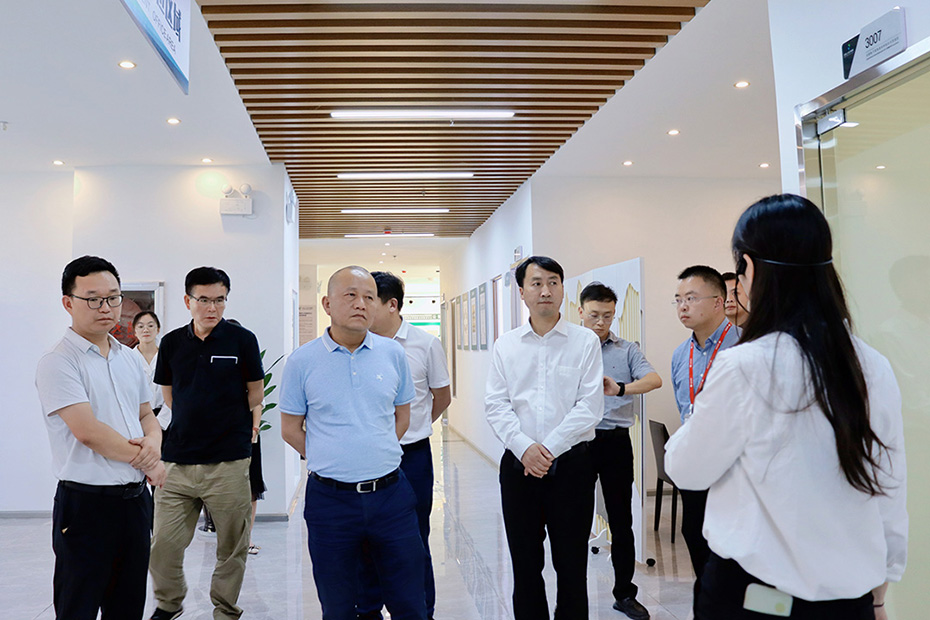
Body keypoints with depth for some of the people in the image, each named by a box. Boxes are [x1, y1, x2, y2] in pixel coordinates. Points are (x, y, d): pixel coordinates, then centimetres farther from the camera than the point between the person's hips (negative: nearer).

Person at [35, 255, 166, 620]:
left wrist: (154, 444, -7)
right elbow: (88, 431, -19)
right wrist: (148, 463, -10)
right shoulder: (58, 362, -11)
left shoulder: (129, 358, 11)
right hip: (87, 503, -6)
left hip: (136, 497, 7)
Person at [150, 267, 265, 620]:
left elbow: (255, 392, 8)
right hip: (178, 459, 3)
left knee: (231, 545, 7)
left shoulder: (242, 339, -2)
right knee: (163, 543, 5)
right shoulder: (172, 342, 7)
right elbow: (168, 394, 19)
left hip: (229, 461, -2)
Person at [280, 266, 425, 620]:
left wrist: (375, 455, 7)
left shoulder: (392, 353, 3)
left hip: (391, 494, 2)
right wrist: (331, 461, 2)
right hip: (330, 498, -1)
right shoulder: (302, 361, -3)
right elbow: (290, 430, 4)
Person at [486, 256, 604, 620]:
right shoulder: (506, 345, 6)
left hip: (570, 463, -2)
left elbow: (589, 406, -8)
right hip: (519, 464, 2)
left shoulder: (585, 341, -2)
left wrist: (549, 448, -13)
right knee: (525, 564, 12)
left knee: (571, 563, 8)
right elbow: (496, 405, 2)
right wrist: (525, 447, -12)